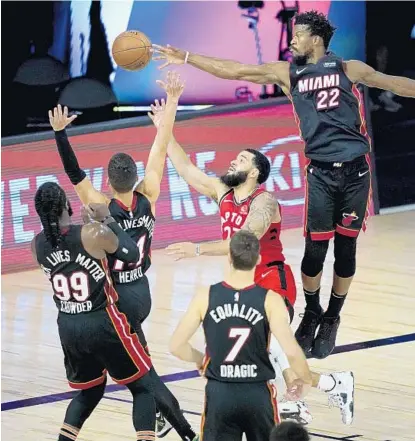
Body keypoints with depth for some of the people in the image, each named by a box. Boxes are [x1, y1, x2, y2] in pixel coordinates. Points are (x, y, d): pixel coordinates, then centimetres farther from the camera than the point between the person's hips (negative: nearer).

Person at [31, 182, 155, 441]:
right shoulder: (94, 234, -18)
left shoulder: (38, 244, -2)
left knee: (90, 392, 27)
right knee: (143, 388, 10)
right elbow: (133, 255, -3)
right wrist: (108, 220, 3)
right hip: (102, 324, -5)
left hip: (67, 327, 5)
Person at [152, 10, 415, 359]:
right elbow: (234, 71, 4)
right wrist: (185, 58, -1)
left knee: (346, 248, 6)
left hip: (355, 170, 0)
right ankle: (311, 314, 21)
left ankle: (332, 319, 22)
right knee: (315, 249, -2)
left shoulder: (348, 69, 5)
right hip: (321, 172, 0)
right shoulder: (287, 73, 7)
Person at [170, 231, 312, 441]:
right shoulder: (270, 300, -10)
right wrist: (305, 379, 4)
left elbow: (176, 346, -1)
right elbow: (292, 351, -16)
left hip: (219, 393, 1)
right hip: (257, 393, -1)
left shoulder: (206, 297, -4)